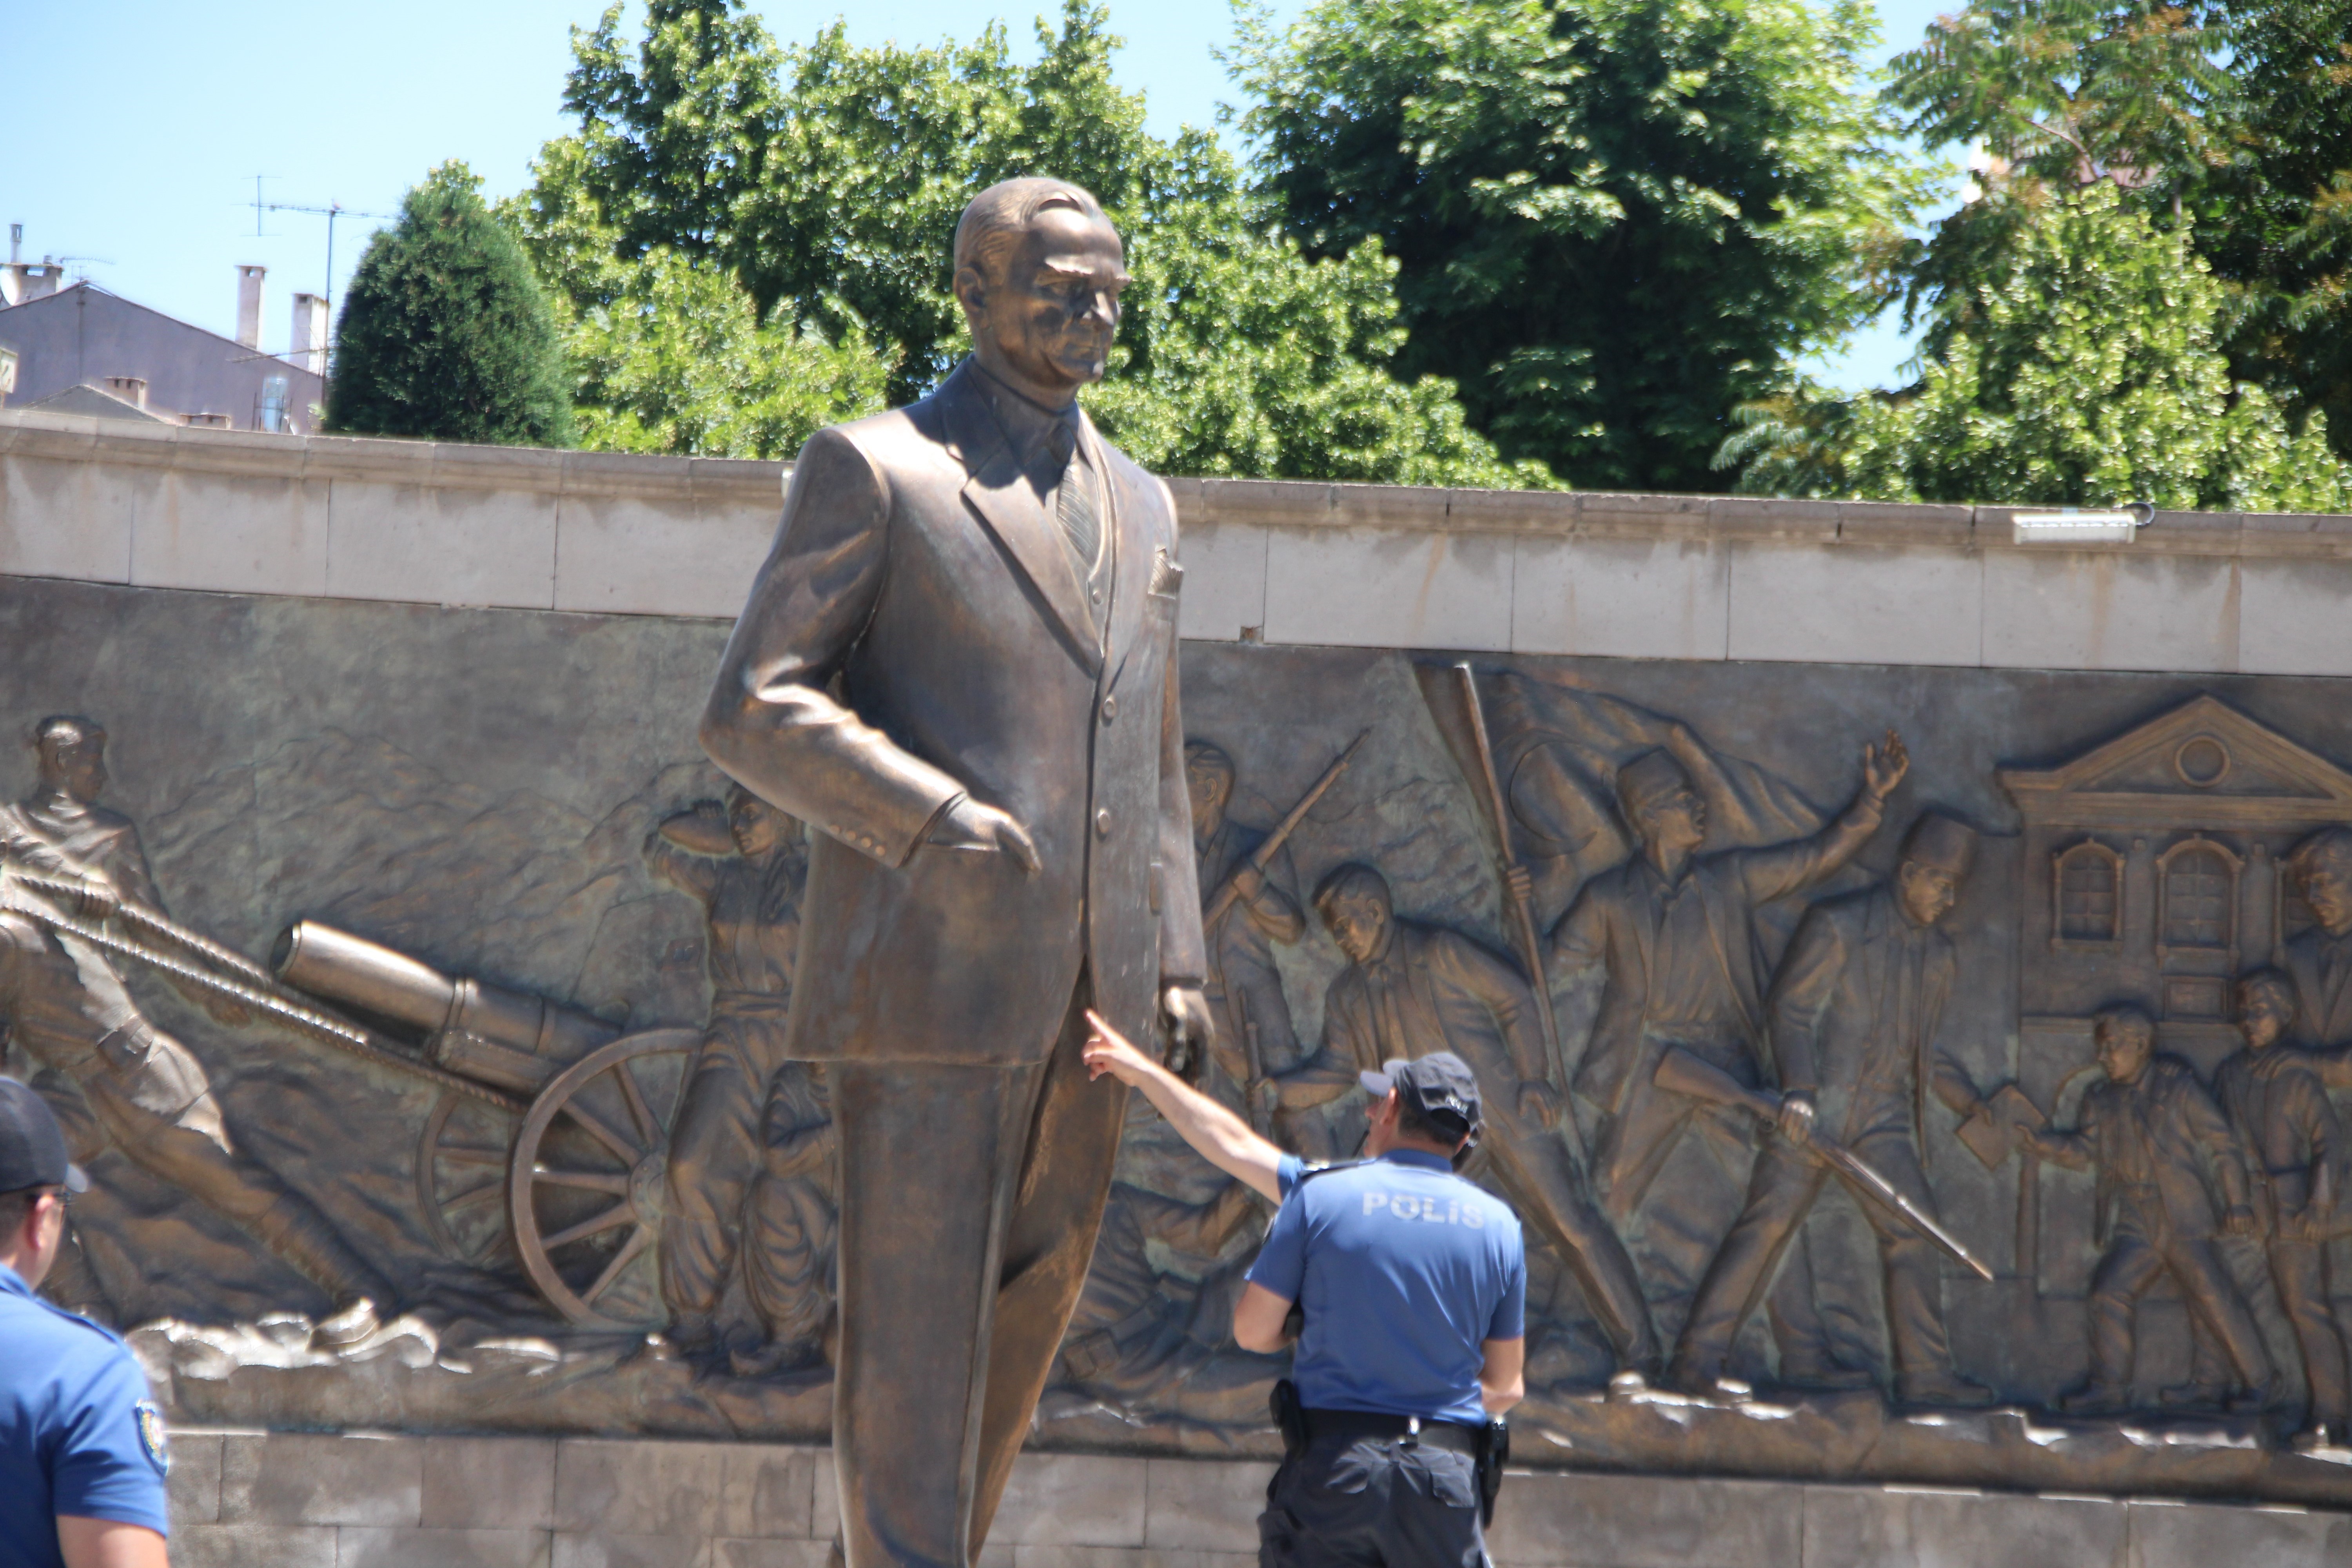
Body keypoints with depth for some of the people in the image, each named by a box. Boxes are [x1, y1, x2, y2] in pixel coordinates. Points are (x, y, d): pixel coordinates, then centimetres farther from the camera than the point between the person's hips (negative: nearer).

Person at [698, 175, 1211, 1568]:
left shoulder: (1143, 507, 21)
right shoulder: (875, 470, 0)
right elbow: (752, 710, -7)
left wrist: (1178, 960, 13)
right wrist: (928, 817, -19)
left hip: (1088, 992, 7)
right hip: (933, 976, -6)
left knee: (1026, 1328, 10)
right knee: (915, 1334, -6)